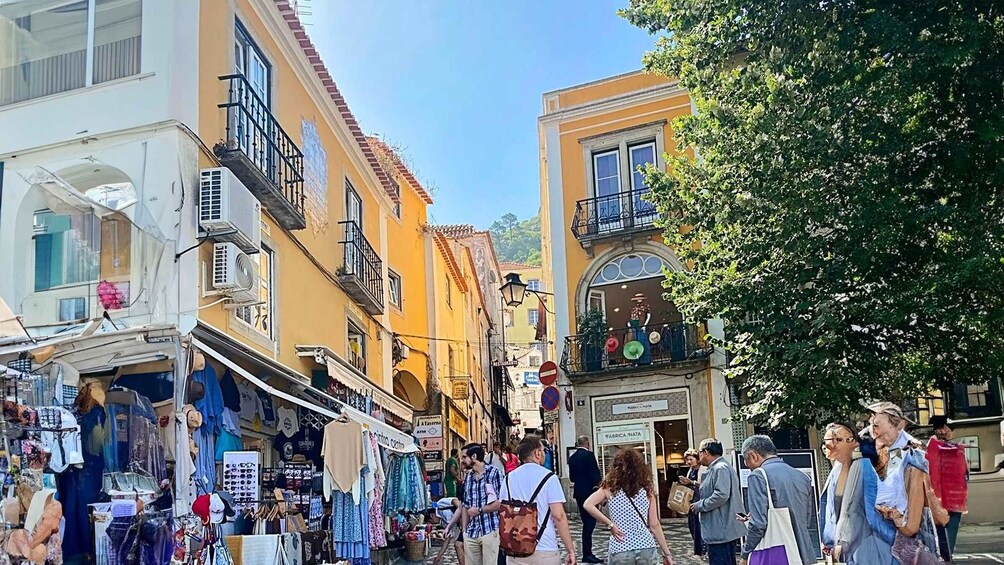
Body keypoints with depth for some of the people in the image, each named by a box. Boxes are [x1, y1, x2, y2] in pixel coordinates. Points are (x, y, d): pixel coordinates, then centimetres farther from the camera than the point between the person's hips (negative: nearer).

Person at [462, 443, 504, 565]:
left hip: (490, 530, -6)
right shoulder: (468, 477, 14)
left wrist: (479, 510, -10)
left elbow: (502, 502, -12)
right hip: (471, 532, 6)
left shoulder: (494, 473, -5)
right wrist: (464, 531, 10)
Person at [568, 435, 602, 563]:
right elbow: (595, 474, -16)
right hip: (589, 491, -7)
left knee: (586, 522, 14)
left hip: (578, 492, 7)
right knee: (590, 522, -5)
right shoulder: (589, 455, -12)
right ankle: (587, 554, -7)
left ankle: (587, 553, 16)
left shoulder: (572, 457, 9)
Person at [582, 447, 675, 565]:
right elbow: (655, 525, 4)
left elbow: (588, 505, -14)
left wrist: (610, 525, -8)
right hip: (646, 548, 1)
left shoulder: (610, 488, 2)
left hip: (620, 550, -1)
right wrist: (667, 553, 10)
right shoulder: (647, 490, 5)